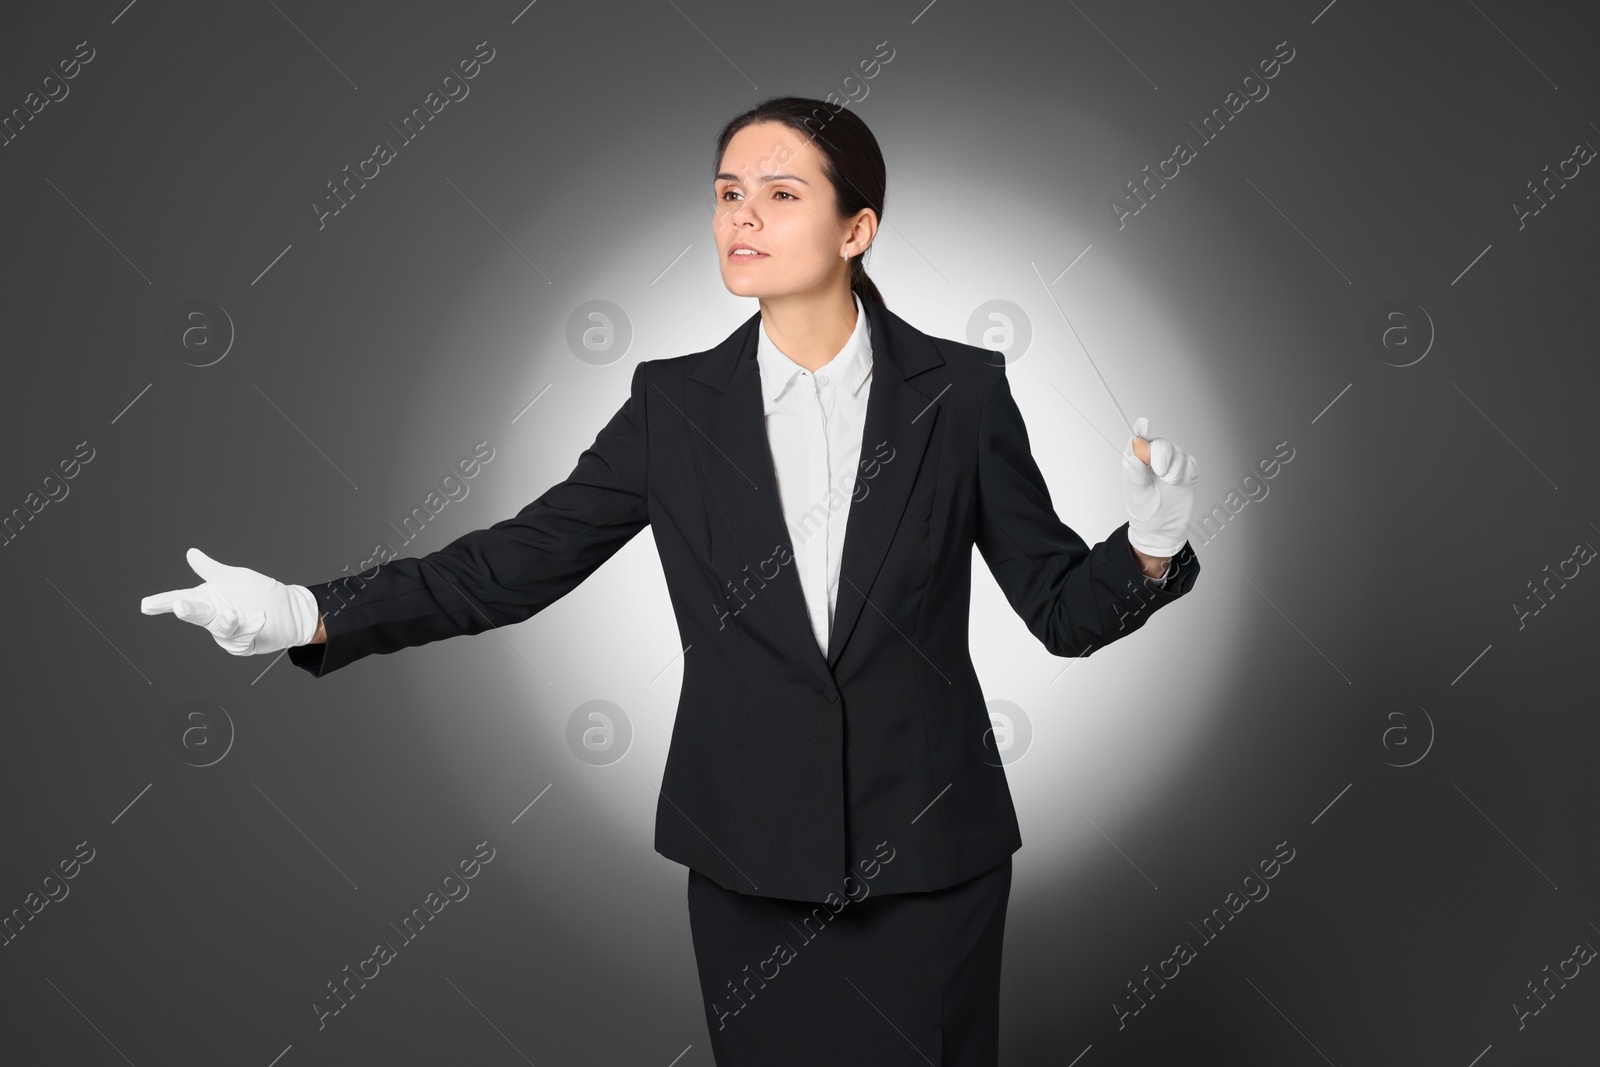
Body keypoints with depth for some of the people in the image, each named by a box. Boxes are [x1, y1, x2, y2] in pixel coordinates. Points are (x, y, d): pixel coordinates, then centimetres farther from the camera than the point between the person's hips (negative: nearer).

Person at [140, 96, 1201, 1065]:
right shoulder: (677, 402, -1)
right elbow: (515, 563, -2)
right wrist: (310, 615, -11)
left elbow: (1061, 607, -1)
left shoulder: (959, 390, -5)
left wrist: (1149, 547, -21)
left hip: (930, 857, -1)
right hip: (754, 862, 1)